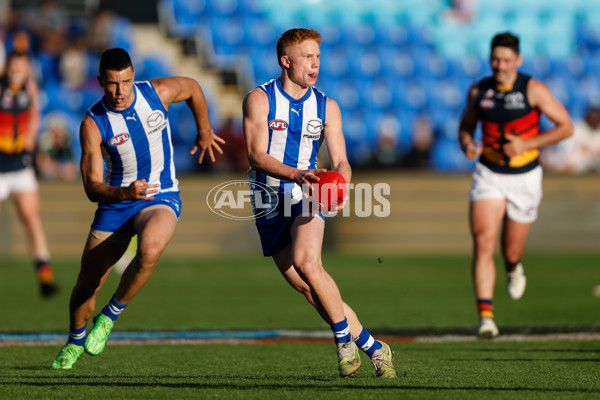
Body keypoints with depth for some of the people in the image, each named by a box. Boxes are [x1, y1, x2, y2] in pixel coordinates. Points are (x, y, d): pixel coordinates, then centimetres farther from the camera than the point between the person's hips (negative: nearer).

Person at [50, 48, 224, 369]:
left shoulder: (157, 93, -10)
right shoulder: (93, 124, -15)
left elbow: (192, 88, 14)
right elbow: (92, 186, -18)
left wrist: (204, 132, 22)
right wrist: (125, 193, -37)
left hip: (161, 198, -1)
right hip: (116, 202, 1)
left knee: (149, 250, -34)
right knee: (86, 284, 4)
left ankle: (109, 316, -10)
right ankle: (74, 342, 36)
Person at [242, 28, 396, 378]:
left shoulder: (327, 107, 5)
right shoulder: (259, 100, -3)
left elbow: (341, 162, 2)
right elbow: (257, 155, -14)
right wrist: (295, 173, -31)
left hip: (307, 196, 0)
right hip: (270, 204, 0)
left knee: (306, 262, -29)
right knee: (310, 290, -4)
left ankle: (345, 338, -15)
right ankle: (374, 348, 4)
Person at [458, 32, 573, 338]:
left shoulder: (533, 89, -10)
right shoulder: (478, 91, 0)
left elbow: (566, 127, -9)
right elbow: (466, 125, 16)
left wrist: (526, 144, -19)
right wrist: (467, 144, -8)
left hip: (525, 177, -1)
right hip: (489, 174, 1)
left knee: (511, 252, 10)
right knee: (483, 243, -17)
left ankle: (514, 268, 50)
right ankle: (486, 317, -21)